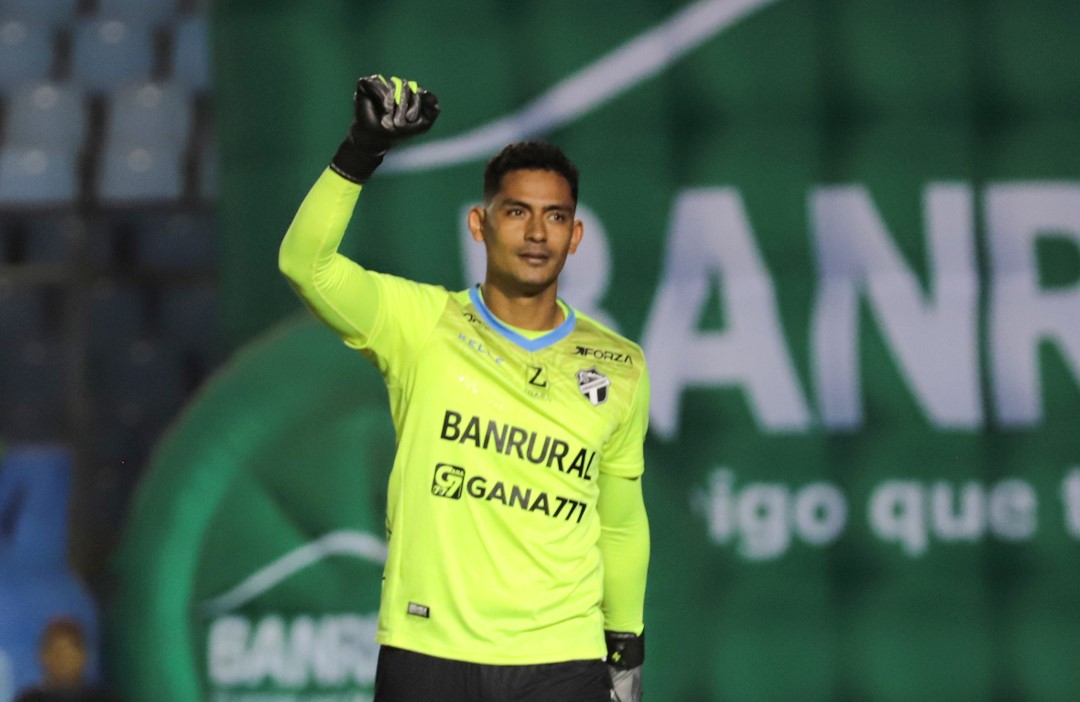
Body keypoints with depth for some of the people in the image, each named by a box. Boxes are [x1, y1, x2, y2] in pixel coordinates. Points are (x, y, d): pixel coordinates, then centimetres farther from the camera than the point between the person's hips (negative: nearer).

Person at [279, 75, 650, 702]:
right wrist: (363, 150, -25)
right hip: (426, 652, -2)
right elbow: (305, 262, -14)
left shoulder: (620, 368, 9)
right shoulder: (421, 325, 2)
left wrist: (627, 651, 17)